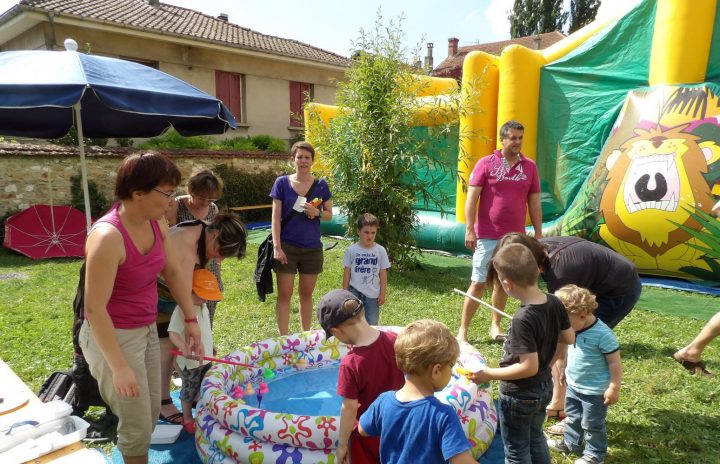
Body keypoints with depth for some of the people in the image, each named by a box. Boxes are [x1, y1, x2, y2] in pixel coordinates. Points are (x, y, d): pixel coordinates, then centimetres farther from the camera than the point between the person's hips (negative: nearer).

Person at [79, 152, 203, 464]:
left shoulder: (156, 225, -4)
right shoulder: (108, 236, -28)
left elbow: (173, 272, 8)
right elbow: (94, 309, -26)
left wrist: (191, 320, 6)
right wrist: (119, 367, -24)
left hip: (147, 330, 8)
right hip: (113, 337, -8)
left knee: (151, 414, 20)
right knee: (137, 425, 5)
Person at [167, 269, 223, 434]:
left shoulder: (203, 306, 3)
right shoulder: (182, 310, -24)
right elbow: (173, 333, -30)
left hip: (205, 358, 8)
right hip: (190, 361, -8)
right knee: (189, 391, 10)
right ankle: (187, 419, 28)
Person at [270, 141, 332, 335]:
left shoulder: (321, 185, 3)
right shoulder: (282, 183, -2)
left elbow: (329, 214, 8)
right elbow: (276, 217, -4)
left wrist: (317, 213, -14)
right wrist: (277, 247, -10)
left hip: (312, 248, 2)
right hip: (287, 247, -2)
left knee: (306, 294, 12)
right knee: (284, 294, 2)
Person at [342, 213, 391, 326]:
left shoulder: (380, 251, -3)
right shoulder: (351, 250, -4)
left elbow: (383, 273, 2)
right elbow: (347, 272, 2)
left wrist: (383, 293, 3)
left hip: (373, 294, 1)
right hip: (355, 292, -1)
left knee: (372, 323, 9)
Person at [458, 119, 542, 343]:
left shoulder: (529, 167, 8)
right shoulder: (486, 163, -2)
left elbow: (534, 203, 12)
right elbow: (471, 198, -6)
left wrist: (538, 234, 9)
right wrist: (469, 230, -12)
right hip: (487, 236, -3)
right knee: (478, 283, -2)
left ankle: (495, 327, 24)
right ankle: (463, 329, 6)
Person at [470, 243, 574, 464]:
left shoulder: (522, 320, -33)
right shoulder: (555, 302, -10)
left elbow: (529, 367, -30)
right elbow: (569, 338, 4)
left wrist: (489, 374, -22)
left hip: (520, 395, -8)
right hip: (545, 386, 8)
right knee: (536, 438, 30)